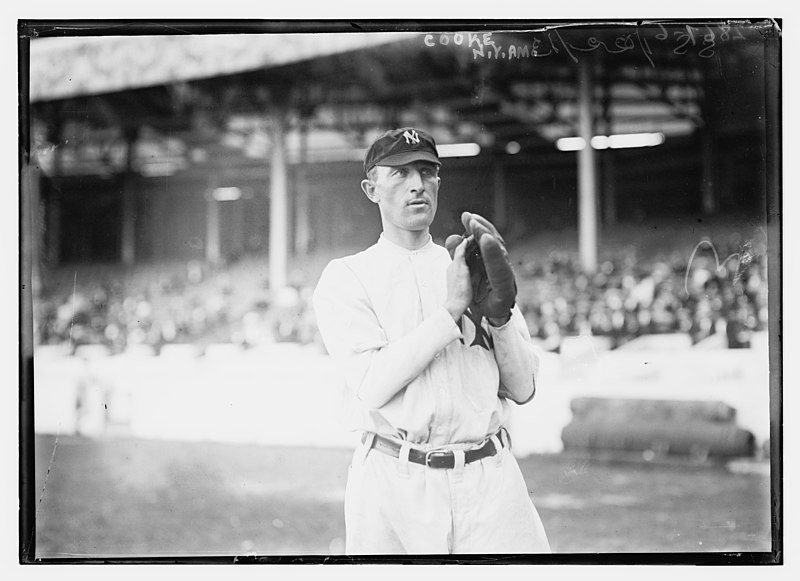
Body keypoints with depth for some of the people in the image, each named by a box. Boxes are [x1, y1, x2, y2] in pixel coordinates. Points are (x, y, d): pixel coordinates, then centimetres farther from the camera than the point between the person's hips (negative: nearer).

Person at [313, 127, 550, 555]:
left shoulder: (465, 269, 14)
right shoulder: (345, 277, 5)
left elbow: (521, 389, 8)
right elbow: (372, 385, -12)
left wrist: (499, 308, -7)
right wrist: (453, 308, -14)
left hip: (489, 476, 2)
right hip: (393, 484, -2)